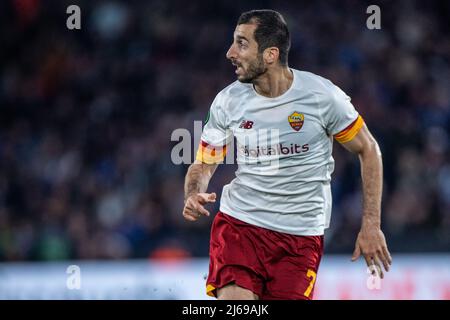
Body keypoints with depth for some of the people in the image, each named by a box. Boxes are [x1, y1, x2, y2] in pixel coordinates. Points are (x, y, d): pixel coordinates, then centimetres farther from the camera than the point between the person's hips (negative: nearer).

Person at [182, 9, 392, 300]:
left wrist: (371, 225, -2)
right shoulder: (228, 101, -2)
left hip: (302, 236, -1)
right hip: (239, 223, 1)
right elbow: (203, 164, 8)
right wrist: (193, 196, -16)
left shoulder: (322, 96, -9)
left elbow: (368, 150, 2)